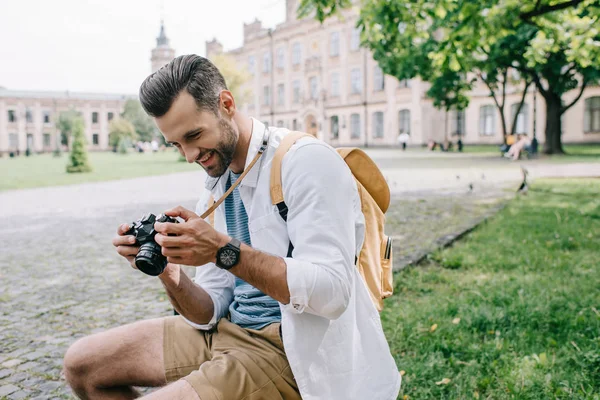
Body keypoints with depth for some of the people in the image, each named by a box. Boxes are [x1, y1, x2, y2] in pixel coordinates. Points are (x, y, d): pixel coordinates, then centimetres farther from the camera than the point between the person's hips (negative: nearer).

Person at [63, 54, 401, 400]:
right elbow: (210, 314, 7)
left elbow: (331, 292, -24)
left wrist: (224, 250, -29)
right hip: (228, 332, 8)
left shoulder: (306, 160, -15)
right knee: (82, 363, 8)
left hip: (293, 349, -7)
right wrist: (169, 274, -13)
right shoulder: (216, 189, 9)